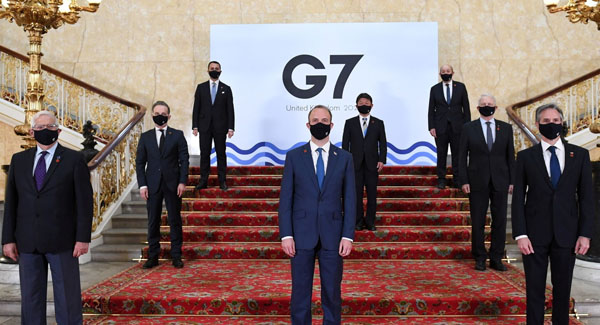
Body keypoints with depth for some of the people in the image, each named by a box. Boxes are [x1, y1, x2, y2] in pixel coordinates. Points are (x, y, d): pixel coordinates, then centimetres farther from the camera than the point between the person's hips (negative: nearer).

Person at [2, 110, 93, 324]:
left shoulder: (74, 159, -1)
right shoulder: (18, 160, 10)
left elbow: (84, 201, -4)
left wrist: (83, 238, -10)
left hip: (62, 242, -3)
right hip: (27, 243, 4)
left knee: (68, 298, 5)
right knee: (30, 299, 12)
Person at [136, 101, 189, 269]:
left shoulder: (177, 135, 4)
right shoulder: (145, 137, 8)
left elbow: (184, 159, 1)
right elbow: (140, 162, 7)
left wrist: (182, 182, -8)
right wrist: (142, 185, -3)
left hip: (172, 184, -1)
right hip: (153, 185, 2)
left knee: (175, 220, 4)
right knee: (153, 222, 6)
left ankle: (176, 256, 13)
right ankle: (153, 256, 16)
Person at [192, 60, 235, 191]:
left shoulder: (226, 89, 7)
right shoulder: (201, 87, 9)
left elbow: (230, 109, 3)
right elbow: (196, 108, 6)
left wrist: (230, 127, -5)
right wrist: (195, 126, -1)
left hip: (220, 126, -1)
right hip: (204, 126, 1)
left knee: (221, 153, 3)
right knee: (204, 153, 3)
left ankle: (222, 181, 8)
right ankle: (203, 181, 8)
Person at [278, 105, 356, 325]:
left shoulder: (344, 158, 3)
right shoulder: (294, 156, 2)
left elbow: (349, 199, 2)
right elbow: (285, 198, 0)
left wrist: (348, 236, -4)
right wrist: (286, 235, -6)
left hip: (332, 235, 1)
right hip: (302, 234, 0)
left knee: (332, 291, 10)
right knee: (300, 290, 8)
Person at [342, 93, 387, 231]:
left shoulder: (378, 123, 8)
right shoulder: (350, 123, 7)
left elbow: (383, 143, 6)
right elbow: (345, 143, 5)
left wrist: (382, 160, -4)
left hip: (372, 163, 0)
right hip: (355, 164, 0)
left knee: (372, 193, 3)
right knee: (357, 193, 2)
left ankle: (370, 221, 12)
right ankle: (359, 221, 12)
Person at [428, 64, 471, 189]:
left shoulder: (460, 87, 6)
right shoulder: (435, 89, 6)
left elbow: (466, 107, 5)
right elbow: (431, 110, 5)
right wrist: (431, 127, -4)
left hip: (457, 127, 0)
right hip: (440, 127, 0)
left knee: (457, 153, 4)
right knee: (441, 154, 4)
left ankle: (457, 179, 12)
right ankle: (441, 179, 12)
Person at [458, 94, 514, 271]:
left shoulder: (506, 128, 7)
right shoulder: (468, 128, 2)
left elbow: (510, 156, 8)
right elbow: (462, 156, 1)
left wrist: (512, 181, 3)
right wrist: (464, 181, -6)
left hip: (500, 182, 2)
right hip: (477, 182, -2)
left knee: (500, 221, 5)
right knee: (478, 222, 4)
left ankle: (496, 259, 16)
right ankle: (480, 258, 16)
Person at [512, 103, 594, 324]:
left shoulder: (580, 155, 5)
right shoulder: (526, 156, 2)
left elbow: (586, 196, 4)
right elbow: (518, 198, -1)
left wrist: (585, 233, -2)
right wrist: (520, 234, -8)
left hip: (566, 234, 1)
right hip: (535, 234, -1)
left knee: (563, 289, 11)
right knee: (534, 289, 5)